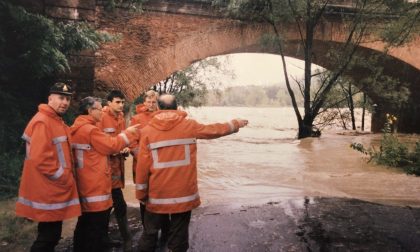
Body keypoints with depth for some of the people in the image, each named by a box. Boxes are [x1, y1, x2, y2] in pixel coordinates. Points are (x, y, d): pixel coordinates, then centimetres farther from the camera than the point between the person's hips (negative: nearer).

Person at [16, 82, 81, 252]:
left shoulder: (57, 121, 14)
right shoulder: (42, 122, -18)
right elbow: (40, 159, -25)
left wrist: (66, 177, 12)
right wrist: (64, 178, -17)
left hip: (54, 190, 10)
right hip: (48, 193, -10)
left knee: (52, 235, 18)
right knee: (48, 238, -1)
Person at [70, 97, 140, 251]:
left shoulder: (77, 129, 12)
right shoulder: (90, 130, -18)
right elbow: (111, 145, -12)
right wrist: (128, 133, -1)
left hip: (84, 187, 10)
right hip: (96, 188, -10)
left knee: (84, 226, 20)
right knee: (97, 229, 0)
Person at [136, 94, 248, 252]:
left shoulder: (147, 130, -4)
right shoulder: (190, 126, -2)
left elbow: (142, 165, -5)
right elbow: (213, 130, 13)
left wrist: (141, 192, 5)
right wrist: (235, 124, 30)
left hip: (158, 194, 0)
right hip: (184, 193, 0)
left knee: (150, 232, 16)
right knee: (179, 234, 12)